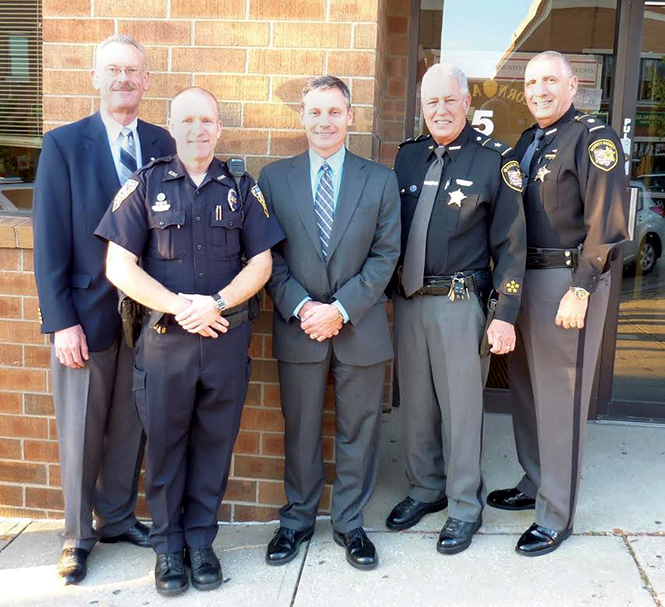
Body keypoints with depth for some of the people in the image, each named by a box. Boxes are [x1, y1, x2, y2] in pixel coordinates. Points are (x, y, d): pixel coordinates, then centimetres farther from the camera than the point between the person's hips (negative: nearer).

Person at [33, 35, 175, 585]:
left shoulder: (163, 144, 3)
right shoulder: (64, 144, -5)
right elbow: (50, 241, -8)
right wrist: (62, 321, -12)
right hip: (87, 312, -2)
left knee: (130, 426, 14)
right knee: (81, 432, 9)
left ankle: (118, 518, 33)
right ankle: (79, 535, 27)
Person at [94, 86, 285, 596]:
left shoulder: (242, 189, 6)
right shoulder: (145, 185, 1)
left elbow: (260, 263, 3)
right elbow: (120, 266, -4)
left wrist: (217, 303, -13)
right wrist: (180, 306, -14)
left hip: (226, 338, 1)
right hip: (164, 337, -1)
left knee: (215, 443, 9)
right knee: (165, 444, 8)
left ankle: (201, 541, 26)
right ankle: (168, 546, 24)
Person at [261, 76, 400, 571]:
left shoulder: (380, 180, 2)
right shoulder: (274, 178, 3)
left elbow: (385, 255, -2)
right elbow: (269, 255, 1)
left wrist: (341, 309, -13)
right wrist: (301, 306, -13)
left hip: (361, 328, 0)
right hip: (298, 326, 0)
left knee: (358, 432, 10)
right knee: (300, 433, 12)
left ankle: (350, 523, 27)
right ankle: (297, 520, 30)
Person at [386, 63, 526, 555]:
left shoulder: (495, 160, -6)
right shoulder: (408, 156, 8)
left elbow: (511, 244, -6)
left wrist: (505, 315, -10)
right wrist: (389, 290, 8)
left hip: (461, 304, -4)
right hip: (408, 299, 5)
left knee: (461, 407, 4)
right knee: (415, 404, 14)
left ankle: (465, 507, 21)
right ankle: (426, 489, 33)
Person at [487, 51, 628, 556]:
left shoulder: (594, 139, -9)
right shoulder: (528, 142, 15)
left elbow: (606, 224, -16)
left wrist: (580, 291, -20)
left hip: (568, 283, -8)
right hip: (523, 277, 8)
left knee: (560, 401, -2)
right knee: (525, 389, 16)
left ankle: (556, 517, 10)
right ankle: (534, 485, 33)